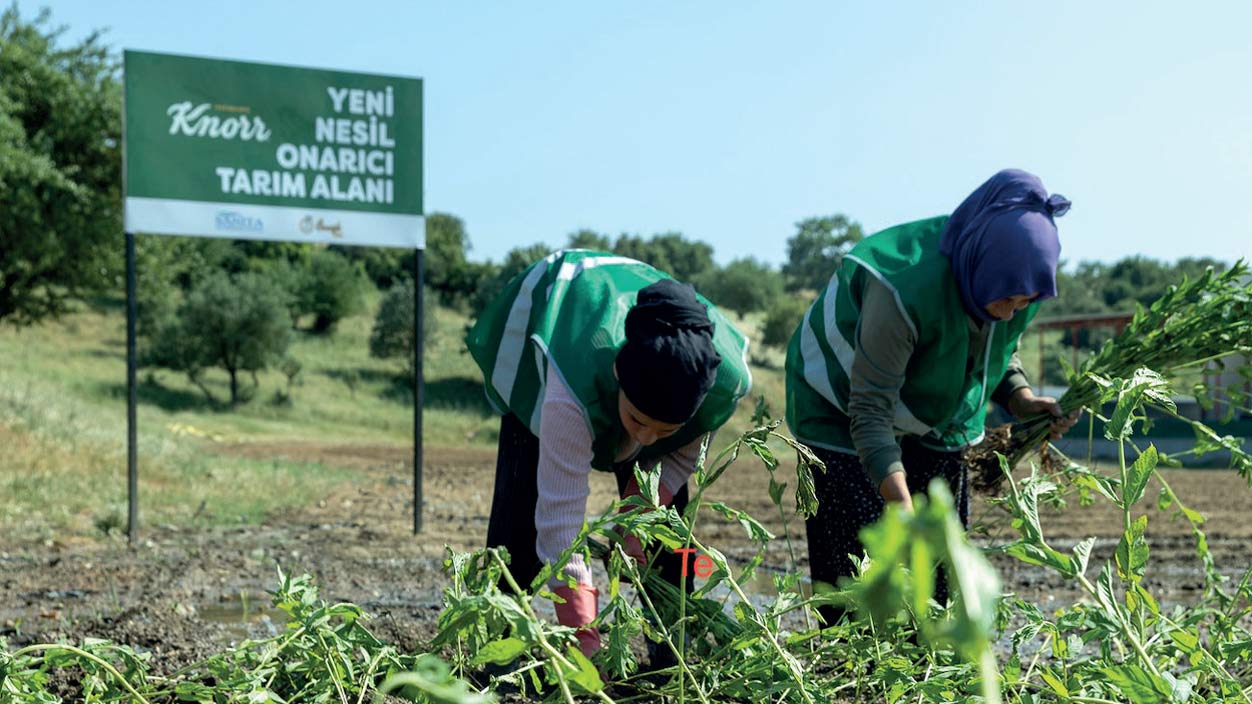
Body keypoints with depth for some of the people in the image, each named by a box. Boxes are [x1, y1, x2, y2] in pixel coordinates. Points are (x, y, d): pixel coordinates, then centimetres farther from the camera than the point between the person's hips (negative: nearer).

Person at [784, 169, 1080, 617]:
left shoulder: (1015, 284, -18)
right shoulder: (906, 287, -38)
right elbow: (871, 411, -34)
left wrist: (1023, 400, -17)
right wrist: (902, 506, -43)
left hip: (937, 420, 6)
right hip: (844, 411, -6)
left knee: (939, 576, 3)